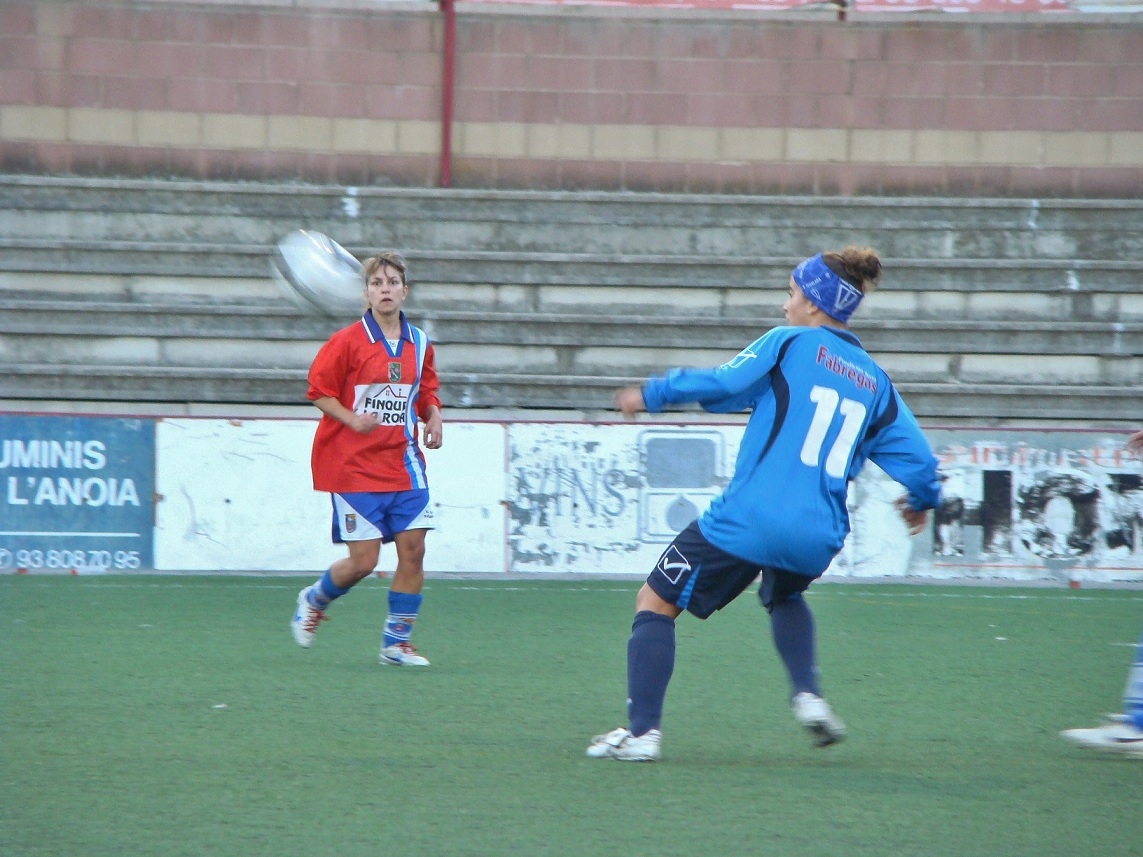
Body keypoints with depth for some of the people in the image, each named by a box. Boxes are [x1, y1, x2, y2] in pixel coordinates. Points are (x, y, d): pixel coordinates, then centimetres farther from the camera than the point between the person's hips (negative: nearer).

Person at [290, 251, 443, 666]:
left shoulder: (419, 344, 7)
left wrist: (433, 415, 0)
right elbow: (318, 391, -4)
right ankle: (314, 600, 26)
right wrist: (351, 419, -18)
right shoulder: (347, 341, -9)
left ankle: (396, 642, 10)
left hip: (403, 464, 5)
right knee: (363, 561, -6)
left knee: (413, 549, -3)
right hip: (353, 466, -5)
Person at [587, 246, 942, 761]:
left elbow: (720, 384, -7)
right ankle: (808, 696, 14)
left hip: (747, 520, -6)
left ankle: (641, 732, -3)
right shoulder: (876, 383, 14)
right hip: (818, 538, 6)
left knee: (656, 604, 8)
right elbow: (918, 462, 14)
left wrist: (651, 395, 7)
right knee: (784, 597, 38)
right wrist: (922, 501, 35)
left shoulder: (789, 344, 1)